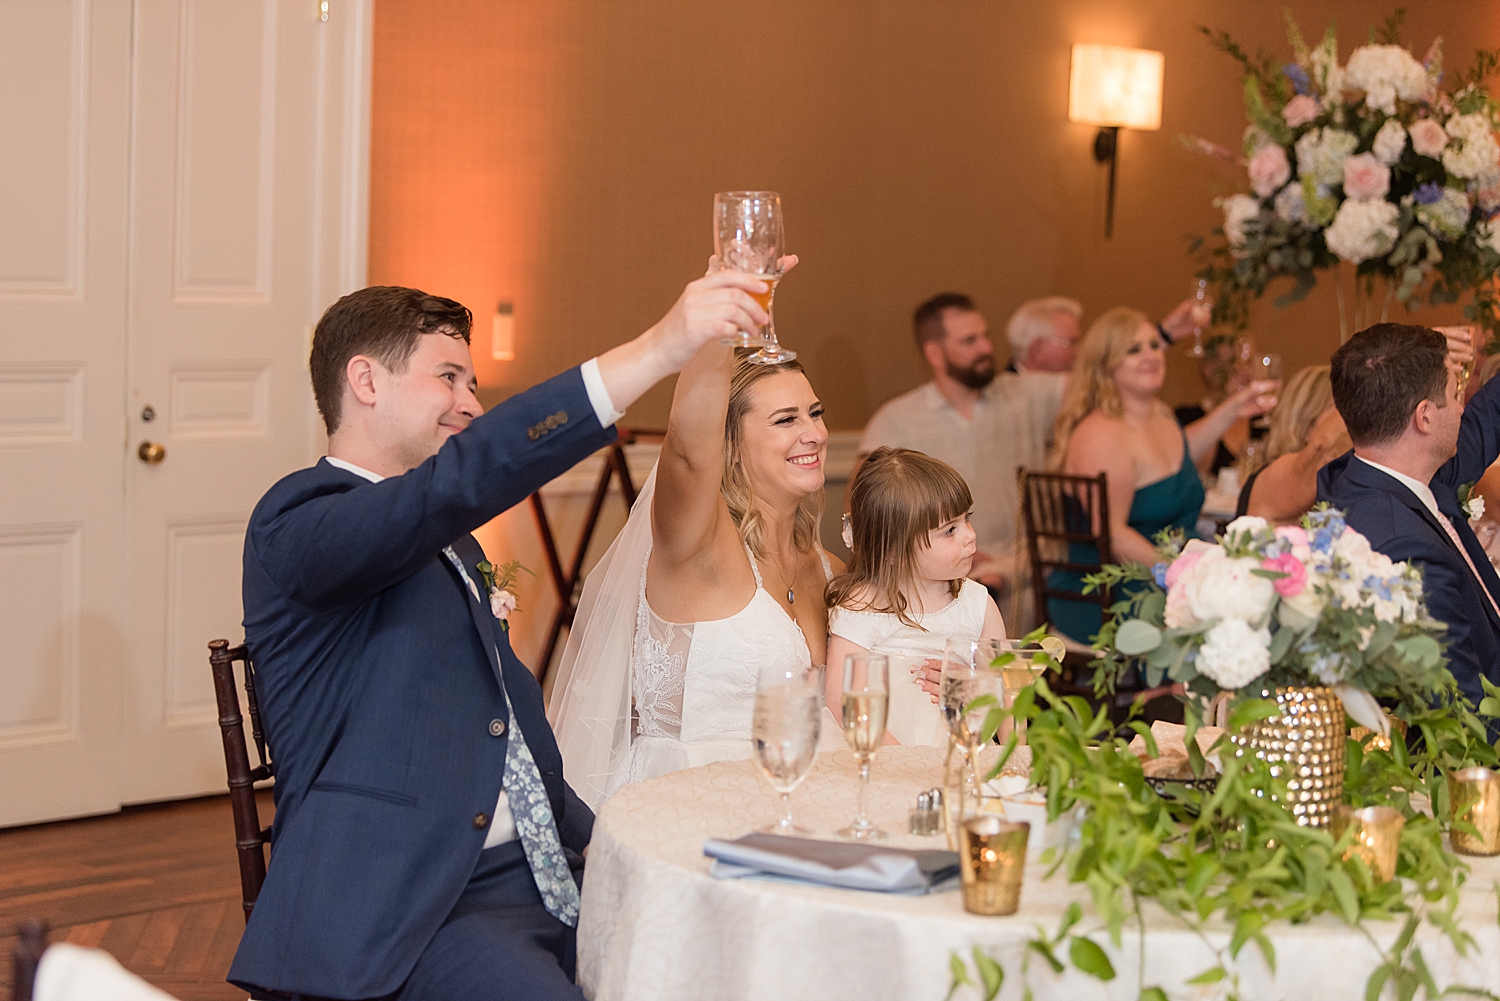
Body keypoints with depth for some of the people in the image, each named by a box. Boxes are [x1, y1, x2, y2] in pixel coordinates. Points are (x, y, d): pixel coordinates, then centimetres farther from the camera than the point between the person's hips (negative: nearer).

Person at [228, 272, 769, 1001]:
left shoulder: (450, 539, 25)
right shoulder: (296, 524, -6)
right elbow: (456, 481, -26)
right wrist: (654, 352, -31)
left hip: (541, 874, 9)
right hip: (408, 907, -8)